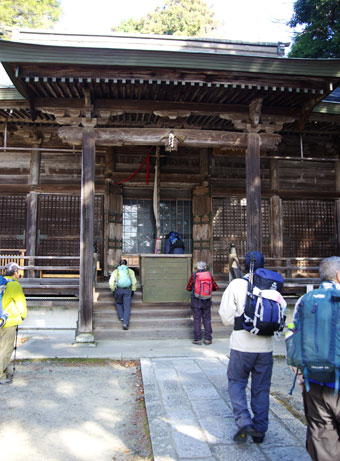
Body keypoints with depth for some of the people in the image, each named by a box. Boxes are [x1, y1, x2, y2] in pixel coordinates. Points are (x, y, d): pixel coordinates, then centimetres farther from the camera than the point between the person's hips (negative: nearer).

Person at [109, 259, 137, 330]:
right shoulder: (130, 271, 9)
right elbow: (134, 282, 2)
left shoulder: (115, 271, 7)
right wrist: (133, 290, 11)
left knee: (118, 303, 27)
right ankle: (125, 323, -12)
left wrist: (113, 290, 11)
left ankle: (121, 317, 13)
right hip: (127, 290, 0)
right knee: (127, 307, 1)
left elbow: (111, 283, 0)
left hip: (118, 290, 1)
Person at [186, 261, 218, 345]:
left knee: (197, 320, 5)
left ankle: (197, 339, 7)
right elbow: (216, 287, 5)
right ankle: (208, 339, 10)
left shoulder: (194, 275, -7)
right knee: (207, 320, 10)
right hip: (207, 301, 2)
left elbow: (188, 288, -2)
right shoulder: (209, 275, -1)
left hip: (196, 301, -2)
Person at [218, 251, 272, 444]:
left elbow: (226, 315, -8)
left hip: (242, 345, -2)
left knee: (236, 382, 15)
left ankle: (244, 421, 0)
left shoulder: (236, 284, -9)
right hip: (265, 346, 3)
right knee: (261, 388, 15)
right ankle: (260, 431, 22)